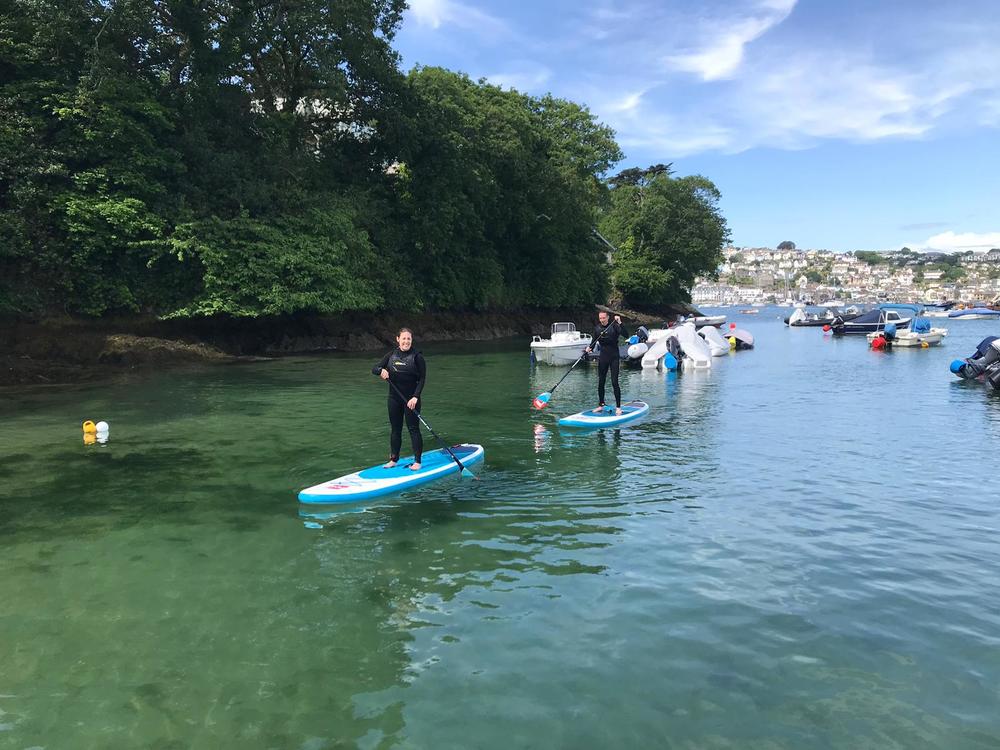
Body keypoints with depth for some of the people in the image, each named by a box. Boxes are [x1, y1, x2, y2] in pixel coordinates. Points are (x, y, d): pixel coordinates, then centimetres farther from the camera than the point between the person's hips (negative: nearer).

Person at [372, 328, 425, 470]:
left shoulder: (417, 357, -6)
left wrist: (415, 397, -18)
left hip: (411, 399, -4)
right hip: (394, 398, 4)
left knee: (413, 428, -3)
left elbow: (422, 379, -8)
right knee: (395, 429, 12)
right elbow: (374, 369, 4)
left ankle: (417, 461, 4)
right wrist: (381, 370, -19)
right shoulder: (391, 355, 6)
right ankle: (394, 459, 22)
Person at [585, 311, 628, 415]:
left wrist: (619, 323, -29)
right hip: (603, 358, 5)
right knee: (601, 383, 8)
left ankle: (618, 407, -2)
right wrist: (590, 348, -8)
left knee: (614, 383, -8)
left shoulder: (614, 327, -8)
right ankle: (601, 406, 19)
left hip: (614, 357, -4)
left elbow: (626, 335, -20)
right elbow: (594, 341, 12)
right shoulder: (597, 329, 5)